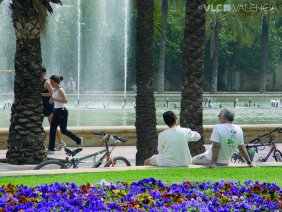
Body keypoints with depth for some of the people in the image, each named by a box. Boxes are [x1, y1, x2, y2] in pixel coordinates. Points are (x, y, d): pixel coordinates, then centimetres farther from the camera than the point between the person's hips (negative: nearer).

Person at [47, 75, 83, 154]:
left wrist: (55, 99, -25)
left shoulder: (60, 90, -15)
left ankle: (79, 140, 18)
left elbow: (65, 100, -24)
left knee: (63, 130, -1)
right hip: (56, 111, 9)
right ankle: (51, 149, 3)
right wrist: (52, 101, 4)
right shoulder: (54, 90, 11)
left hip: (62, 111, -9)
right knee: (52, 130, 2)